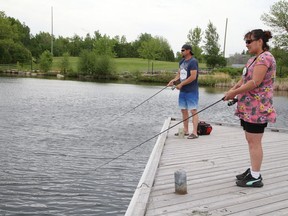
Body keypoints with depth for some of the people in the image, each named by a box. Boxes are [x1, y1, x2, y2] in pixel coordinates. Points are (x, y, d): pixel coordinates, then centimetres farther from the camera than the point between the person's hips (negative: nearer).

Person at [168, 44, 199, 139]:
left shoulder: (193, 61, -13)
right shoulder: (182, 61, 14)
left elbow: (193, 77, -20)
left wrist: (181, 84, -16)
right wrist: (174, 80, -2)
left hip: (191, 91, -9)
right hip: (182, 91, 9)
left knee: (193, 111, -8)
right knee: (183, 110, 13)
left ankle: (194, 132, -8)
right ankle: (185, 130, 23)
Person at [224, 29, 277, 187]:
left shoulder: (264, 57, -14)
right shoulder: (254, 59, 18)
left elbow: (255, 82, -23)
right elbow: (245, 78, 19)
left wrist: (234, 92, -16)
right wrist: (234, 88, 1)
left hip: (257, 108, -10)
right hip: (249, 107, 10)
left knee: (254, 142, -5)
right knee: (251, 141, 16)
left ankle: (255, 178, 4)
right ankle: (253, 171, 27)